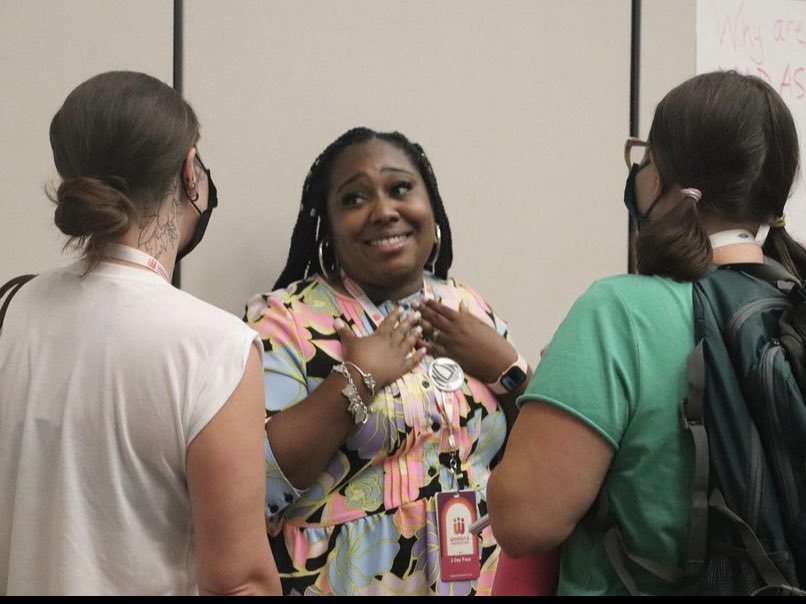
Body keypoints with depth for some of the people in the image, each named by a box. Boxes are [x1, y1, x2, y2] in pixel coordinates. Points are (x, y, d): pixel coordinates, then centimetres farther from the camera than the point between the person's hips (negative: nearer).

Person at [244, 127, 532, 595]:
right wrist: (358, 379, -22)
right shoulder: (285, 320, -11)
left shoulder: (470, 311, 3)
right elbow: (249, 484, -22)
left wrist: (506, 368, -9)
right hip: (347, 581, -4)